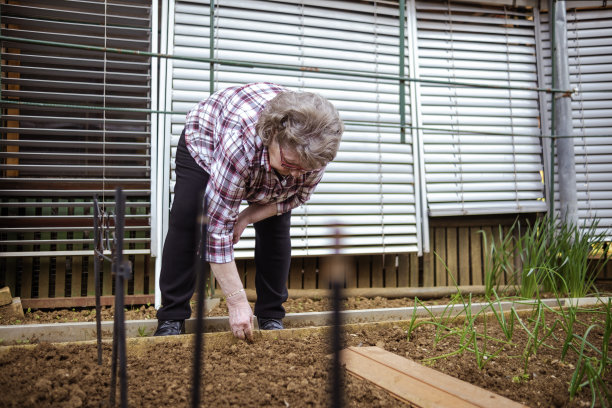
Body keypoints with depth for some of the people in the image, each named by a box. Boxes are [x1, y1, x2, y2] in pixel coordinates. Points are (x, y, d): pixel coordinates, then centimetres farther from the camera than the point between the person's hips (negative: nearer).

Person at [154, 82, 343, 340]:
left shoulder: (314, 147, -34)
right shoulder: (240, 141, -48)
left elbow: (298, 195, -13)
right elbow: (217, 227, -43)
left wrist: (245, 218, -27)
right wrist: (237, 301, -39)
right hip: (206, 141, -3)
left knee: (276, 229, -9)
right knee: (185, 223, -15)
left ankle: (271, 317, 4)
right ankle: (171, 318, -2)